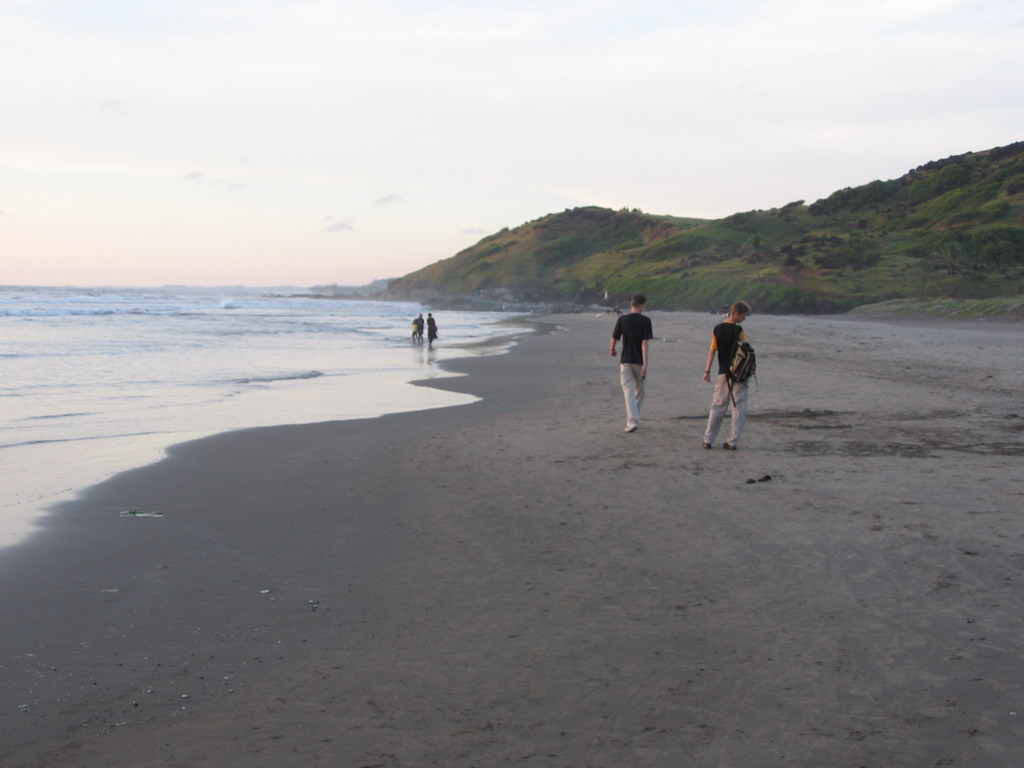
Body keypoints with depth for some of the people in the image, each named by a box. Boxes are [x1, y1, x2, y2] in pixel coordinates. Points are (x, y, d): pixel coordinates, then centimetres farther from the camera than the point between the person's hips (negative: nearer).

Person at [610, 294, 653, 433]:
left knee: (628, 390, -3)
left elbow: (614, 339, 3)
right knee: (639, 391, 16)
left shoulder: (622, 319, -3)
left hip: (625, 360, 0)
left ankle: (632, 421, -16)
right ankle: (634, 419, 23)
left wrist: (612, 350, 25)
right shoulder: (645, 320, -8)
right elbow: (645, 343, -13)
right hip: (639, 361, 0)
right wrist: (645, 363, -15)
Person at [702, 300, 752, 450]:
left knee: (717, 407, 11)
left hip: (723, 373, 4)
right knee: (739, 408, 3)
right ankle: (733, 442, 0)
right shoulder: (738, 329, -11)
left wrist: (707, 371, 5)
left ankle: (708, 440, 9)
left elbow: (712, 351, 2)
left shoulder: (717, 329, 2)